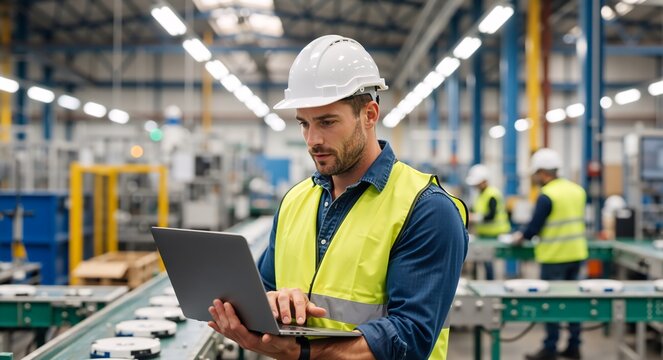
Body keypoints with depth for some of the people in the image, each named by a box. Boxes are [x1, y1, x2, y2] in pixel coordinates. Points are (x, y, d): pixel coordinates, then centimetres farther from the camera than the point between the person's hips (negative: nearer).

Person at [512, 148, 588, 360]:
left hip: (555, 257, -7)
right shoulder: (577, 190, 6)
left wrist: (521, 237, 5)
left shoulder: (547, 196, -16)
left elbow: (534, 226, -14)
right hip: (577, 254, 7)